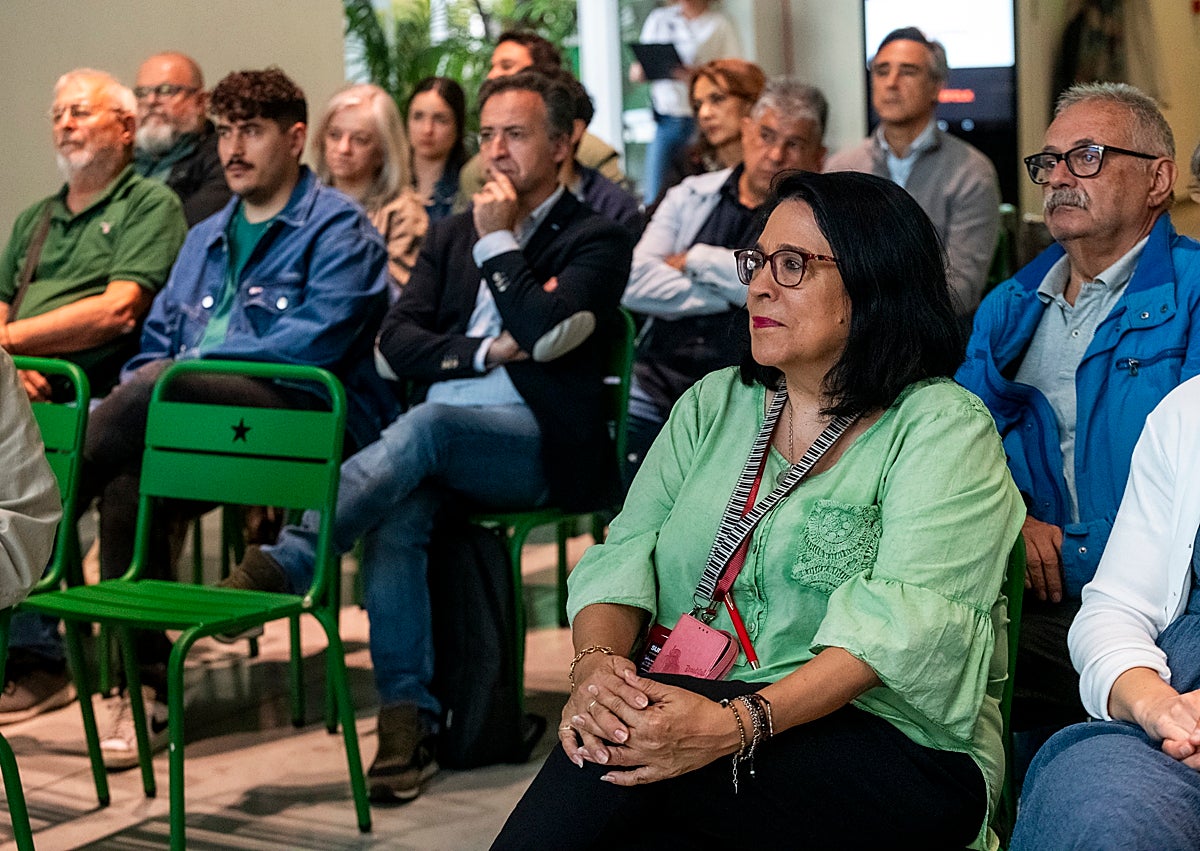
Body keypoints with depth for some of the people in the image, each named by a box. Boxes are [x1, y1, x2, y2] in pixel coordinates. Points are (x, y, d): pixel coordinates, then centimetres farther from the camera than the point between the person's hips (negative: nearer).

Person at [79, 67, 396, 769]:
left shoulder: (338, 228, 5)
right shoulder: (206, 238, 29)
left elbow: (316, 340, -10)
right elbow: (158, 340, 27)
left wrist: (192, 363, -10)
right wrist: (147, 380, 1)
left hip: (305, 420, -6)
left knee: (161, 388, -34)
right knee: (129, 483, -28)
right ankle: (146, 689, -25)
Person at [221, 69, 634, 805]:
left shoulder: (596, 239, 5)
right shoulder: (453, 233, 22)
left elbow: (544, 331, -13)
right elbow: (398, 342, 11)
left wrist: (497, 239, -5)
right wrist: (485, 351, -5)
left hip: (539, 443, -4)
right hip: (439, 440, 4)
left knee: (424, 427, -35)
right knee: (395, 516, -30)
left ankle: (283, 563, -41)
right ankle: (409, 717, -31)